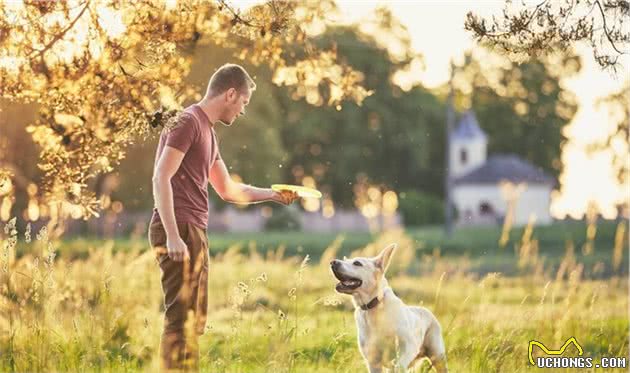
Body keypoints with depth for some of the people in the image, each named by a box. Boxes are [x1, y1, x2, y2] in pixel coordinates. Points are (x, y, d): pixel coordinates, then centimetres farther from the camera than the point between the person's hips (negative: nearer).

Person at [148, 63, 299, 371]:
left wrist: (272, 194, 24)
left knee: (195, 319, 12)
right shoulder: (187, 122, -9)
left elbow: (228, 190, 30)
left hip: (194, 232, 10)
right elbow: (161, 178, -17)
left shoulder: (207, 130, 20)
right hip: (179, 232, -10)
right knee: (180, 316, -12)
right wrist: (173, 236, -23)